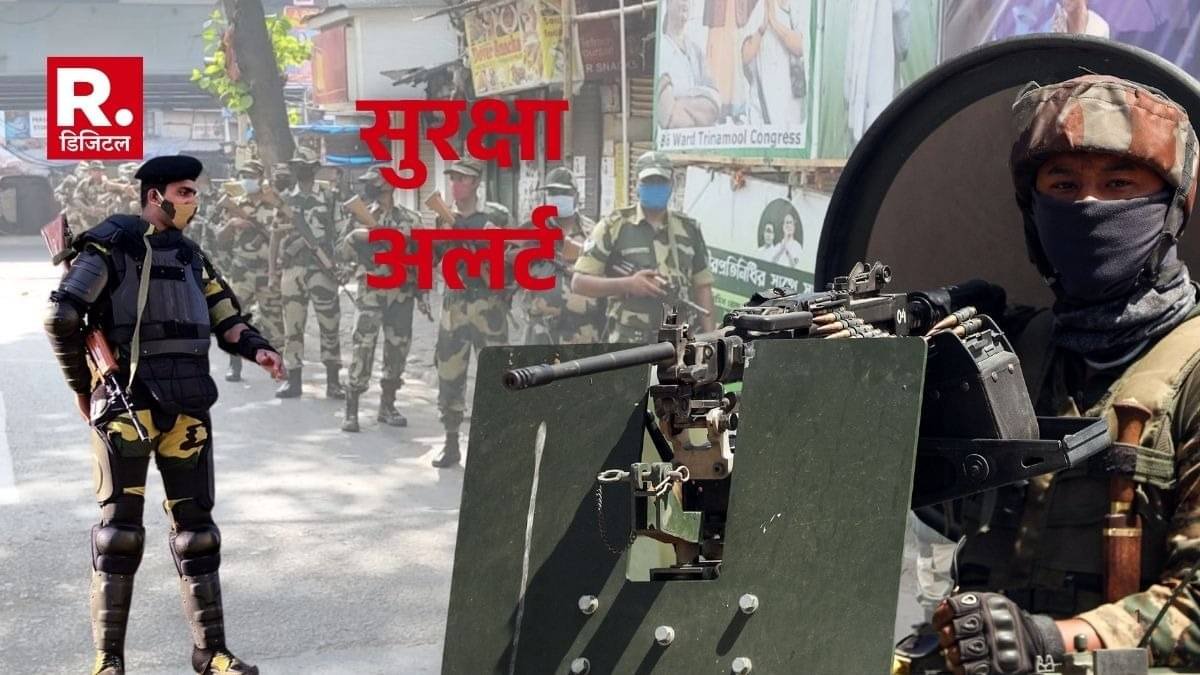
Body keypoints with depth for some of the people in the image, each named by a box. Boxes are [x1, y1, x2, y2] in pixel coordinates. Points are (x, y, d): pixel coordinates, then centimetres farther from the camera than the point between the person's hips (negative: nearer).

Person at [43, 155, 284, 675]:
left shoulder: (190, 255, 16)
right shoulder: (112, 247, -4)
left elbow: (225, 319, 20)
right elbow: (61, 318, -12)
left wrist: (258, 349, 0)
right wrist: (82, 387, -4)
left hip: (187, 404, 6)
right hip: (127, 403, -6)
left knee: (196, 525, 8)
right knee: (120, 528, -1)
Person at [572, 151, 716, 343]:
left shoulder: (689, 229, 11)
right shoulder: (614, 226, -2)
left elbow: (702, 286, 14)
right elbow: (579, 282, -5)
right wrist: (627, 284, -18)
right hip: (629, 345, -4)